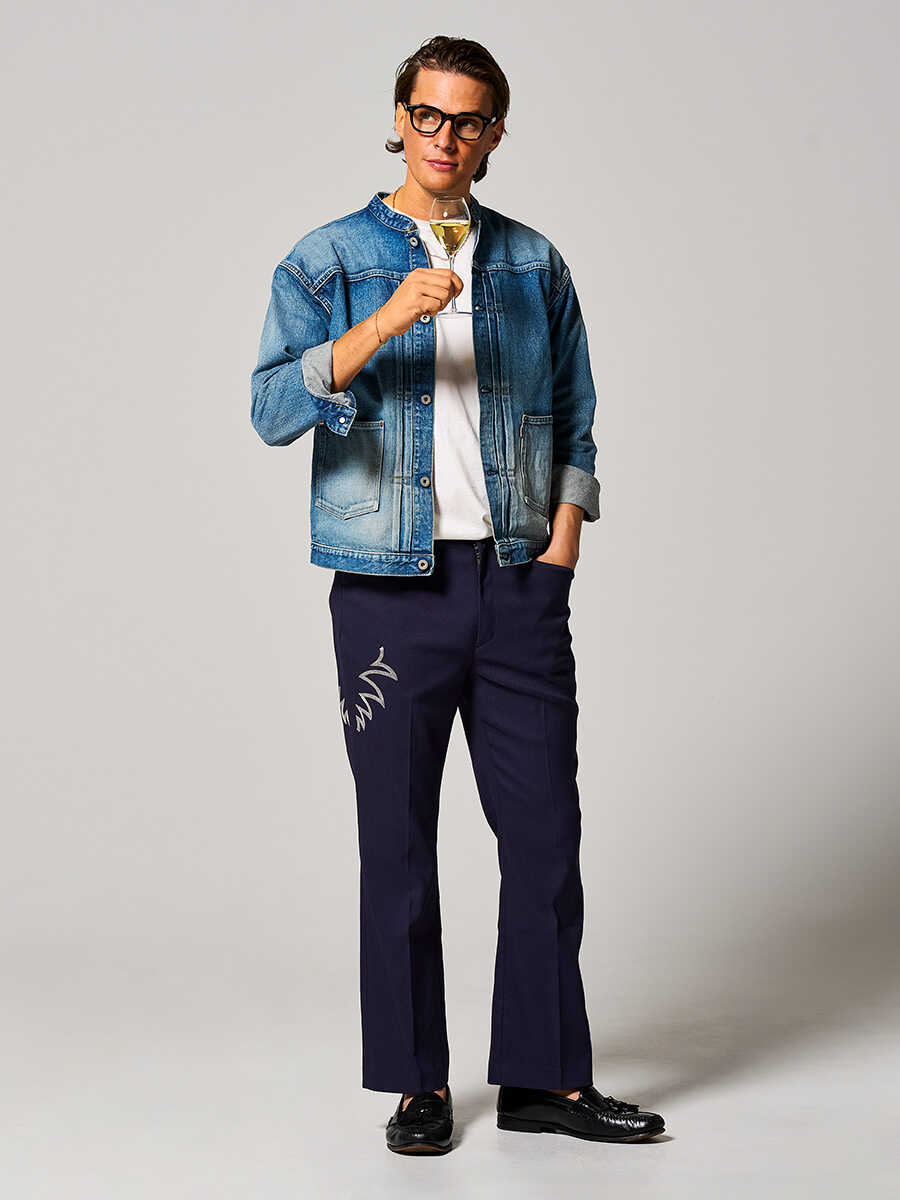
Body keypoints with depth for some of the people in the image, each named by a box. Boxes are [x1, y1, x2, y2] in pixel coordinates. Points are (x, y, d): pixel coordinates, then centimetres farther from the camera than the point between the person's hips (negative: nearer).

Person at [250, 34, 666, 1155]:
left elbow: (575, 423, 15)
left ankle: (545, 1076, 13)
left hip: (519, 584, 3)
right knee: (399, 843, 3)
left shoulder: (534, 264, 12)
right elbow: (274, 409, -11)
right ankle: (417, 1083, 14)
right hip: (391, 589, -2)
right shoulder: (328, 262, 3)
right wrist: (385, 322, -23)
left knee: (546, 832, 2)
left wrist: (557, 555, 3)